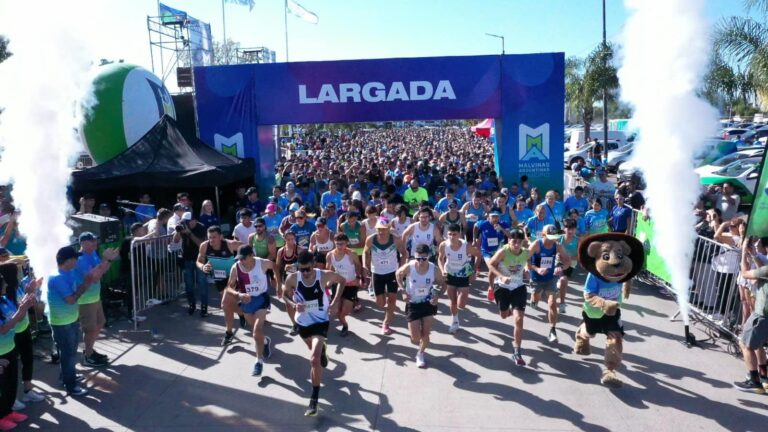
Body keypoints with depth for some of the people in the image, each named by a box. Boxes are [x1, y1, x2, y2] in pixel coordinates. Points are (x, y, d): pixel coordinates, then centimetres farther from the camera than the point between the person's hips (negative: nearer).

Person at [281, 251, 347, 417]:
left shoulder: (324, 275, -24)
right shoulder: (292, 278, -21)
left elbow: (342, 280, -3)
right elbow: (285, 294, -1)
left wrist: (335, 302, -11)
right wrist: (293, 304, -23)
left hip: (321, 321, -4)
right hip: (302, 321, 4)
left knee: (314, 359, -19)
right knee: (314, 349, 31)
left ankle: (314, 399, -8)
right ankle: (322, 350, 70)